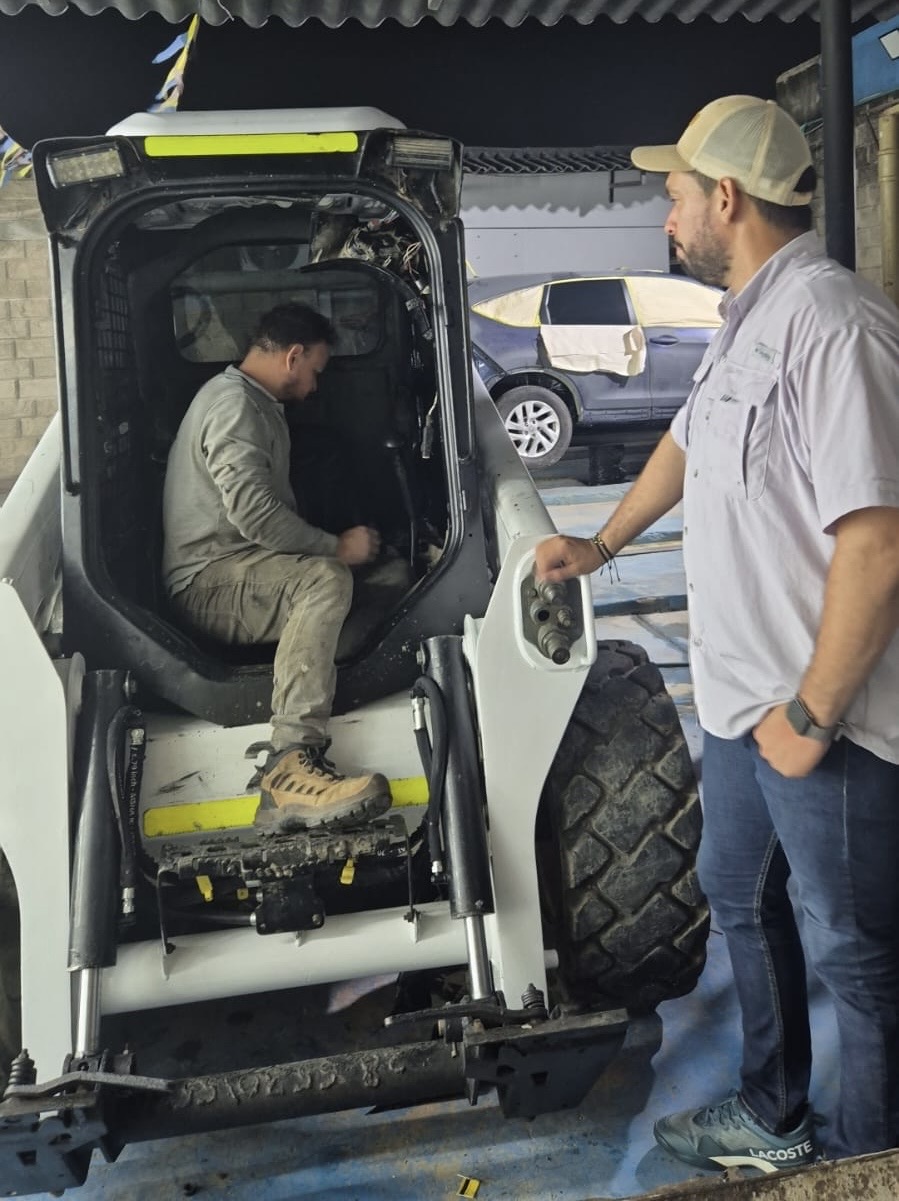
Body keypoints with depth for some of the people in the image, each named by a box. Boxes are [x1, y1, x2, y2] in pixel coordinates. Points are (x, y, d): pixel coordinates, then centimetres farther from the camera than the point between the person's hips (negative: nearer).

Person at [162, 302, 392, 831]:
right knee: (327, 579, -39)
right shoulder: (232, 401, -11)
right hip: (209, 580, -11)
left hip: (247, 572, 11)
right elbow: (253, 510, -25)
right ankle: (292, 764, -48)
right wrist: (335, 546, -15)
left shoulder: (259, 406, 24)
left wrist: (333, 545, 18)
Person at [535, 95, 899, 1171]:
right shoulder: (746, 322, 11)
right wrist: (602, 544, 35)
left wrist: (811, 715, -21)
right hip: (742, 700, 10)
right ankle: (774, 1120, 44)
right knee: (739, 897, 23)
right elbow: (687, 443, 26)